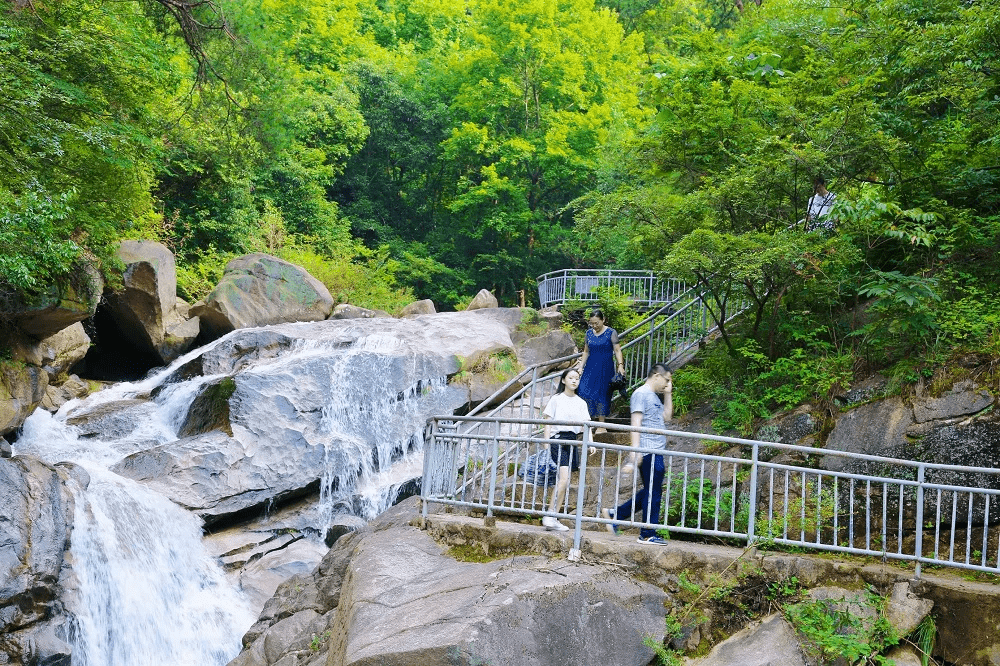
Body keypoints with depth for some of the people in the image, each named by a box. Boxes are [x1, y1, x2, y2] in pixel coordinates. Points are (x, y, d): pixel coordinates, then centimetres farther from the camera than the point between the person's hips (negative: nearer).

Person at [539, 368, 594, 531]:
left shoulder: (581, 403, 15)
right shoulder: (556, 399, 3)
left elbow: (585, 425, 9)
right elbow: (548, 422, 2)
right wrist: (547, 444, -6)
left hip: (573, 441, 5)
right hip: (558, 439, -5)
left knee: (562, 481, 3)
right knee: (563, 478, -18)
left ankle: (551, 518, 6)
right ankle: (550, 516, -15)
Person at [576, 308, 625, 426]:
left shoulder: (611, 333, -5)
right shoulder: (589, 333, 9)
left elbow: (617, 350, -8)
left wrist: (620, 365, -21)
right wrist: (581, 366, 8)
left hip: (605, 368, -4)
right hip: (590, 368, 4)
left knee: (602, 395, -2)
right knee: (584, 392, -8)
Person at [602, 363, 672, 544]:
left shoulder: (654, 396, 21)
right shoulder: (641, 394, -9)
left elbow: (666, 417, 25)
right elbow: (636, 424, -15)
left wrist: (668, 394, 19)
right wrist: (635, 451, -22)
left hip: (656, 451, 10)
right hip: (649, 450, -10)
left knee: (651, 492, 14)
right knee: (653, 492, -4)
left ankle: (615, 514, 18)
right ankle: (648, 535, 4)